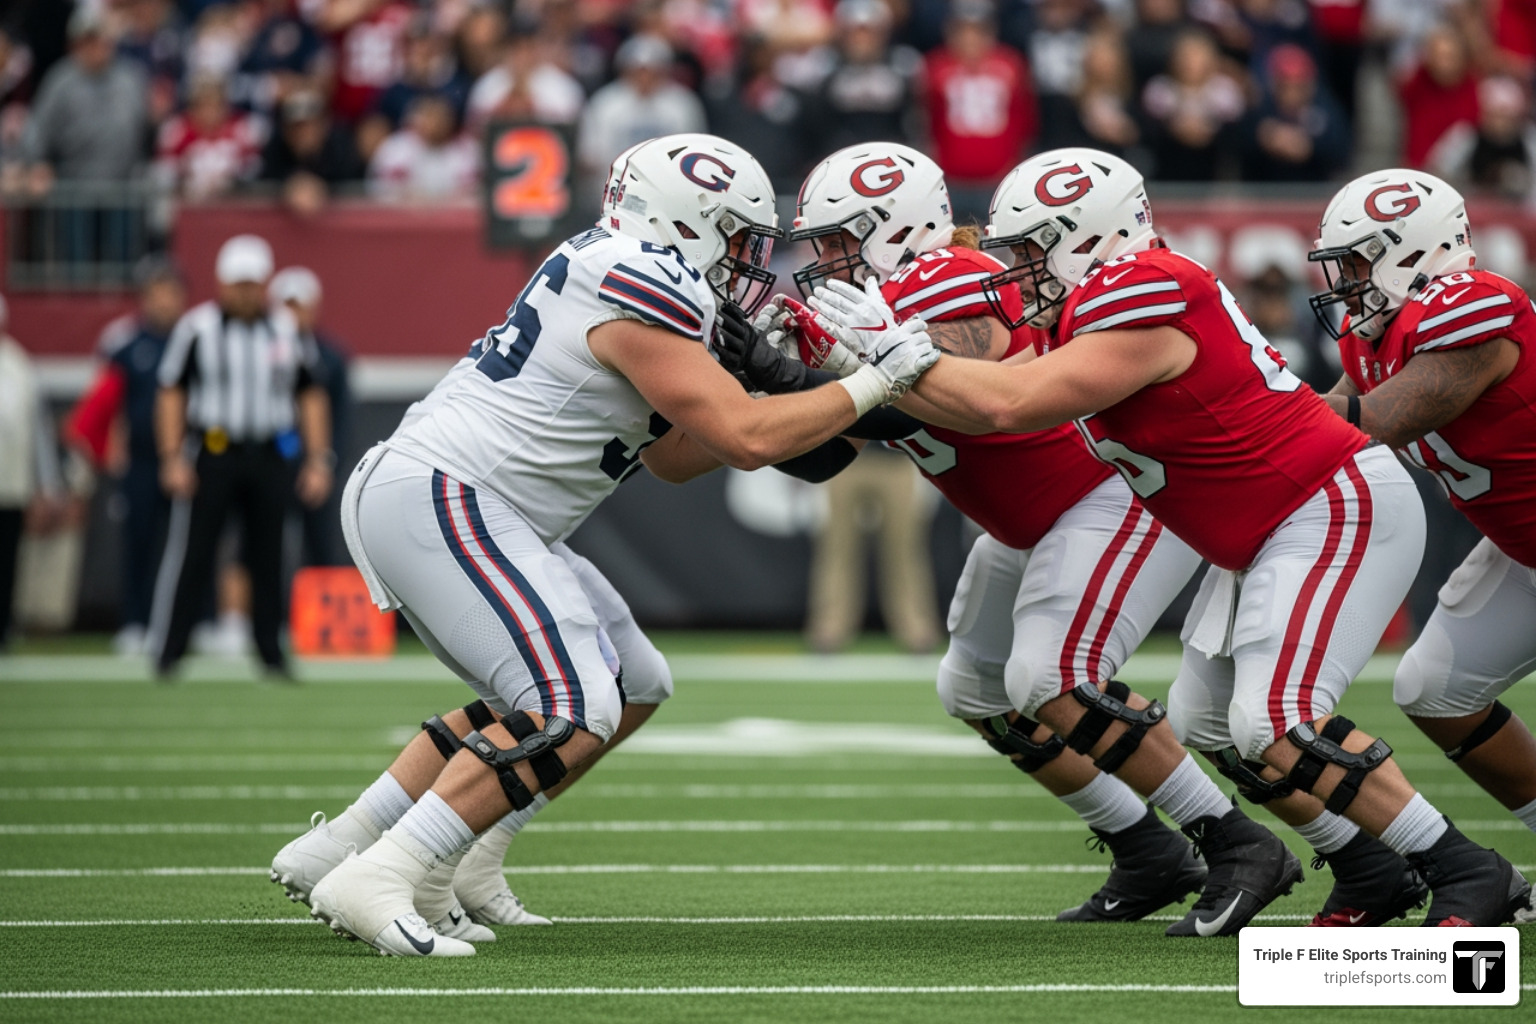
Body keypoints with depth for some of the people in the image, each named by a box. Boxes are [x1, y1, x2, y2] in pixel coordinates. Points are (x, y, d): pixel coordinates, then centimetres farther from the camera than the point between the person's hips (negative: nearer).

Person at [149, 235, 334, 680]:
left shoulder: (286, 330, 8)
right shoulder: (197, 327, -1)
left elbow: (311, 396, 12)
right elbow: (171, 393, 1)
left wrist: (318, 460, 6)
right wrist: (173, 459, -7)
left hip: (270, 458, 3)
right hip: (212, 454, -3)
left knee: (268, 556, 5)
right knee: (191, 553, -6)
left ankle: (271, 653, 13)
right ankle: (167, 651, -2)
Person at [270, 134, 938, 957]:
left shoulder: (613, 268, 18)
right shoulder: (642, 300, -13)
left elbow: (673, 456, 23)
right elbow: (747, 440, -16)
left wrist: (781, 384, 13)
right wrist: (874, 385, -8)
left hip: (397, 492, 10)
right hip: (439, 499, -10)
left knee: (533, 704, 18)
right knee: (575, 715, -15)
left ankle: (330, 853, 17)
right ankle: (373, 885, -20)